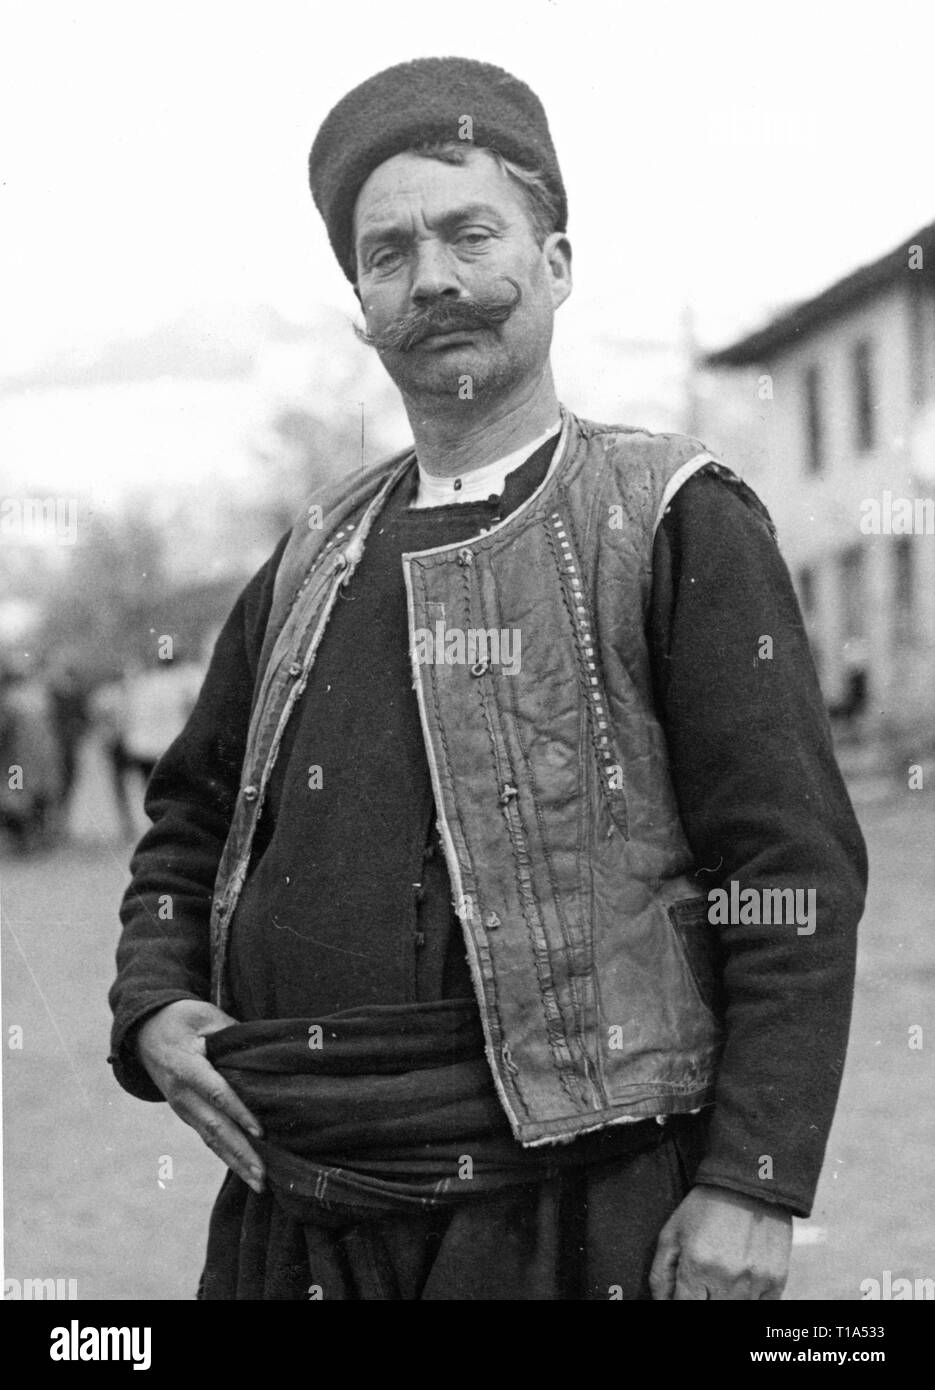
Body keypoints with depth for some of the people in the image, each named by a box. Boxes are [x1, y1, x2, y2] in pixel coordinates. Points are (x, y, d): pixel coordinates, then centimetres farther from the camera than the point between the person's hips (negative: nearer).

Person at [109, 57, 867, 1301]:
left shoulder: (678, 524, -2)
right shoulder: (310, 566, 14)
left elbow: (795, 870, -8)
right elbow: (190, 820, 25)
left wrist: (754, 1183, -15)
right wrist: (151, 1010, 7)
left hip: (566, 1222, -4)